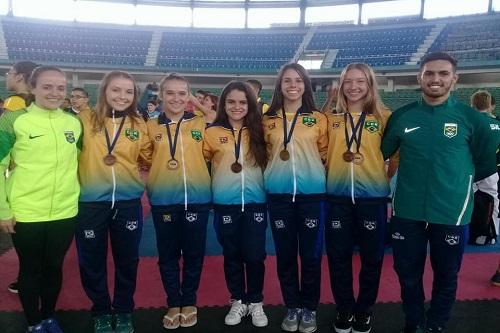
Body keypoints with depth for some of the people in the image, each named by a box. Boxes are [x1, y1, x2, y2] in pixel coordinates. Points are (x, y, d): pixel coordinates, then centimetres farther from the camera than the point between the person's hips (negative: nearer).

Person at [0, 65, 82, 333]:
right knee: (30, 270, 13)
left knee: (54, 268, 16)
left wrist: (80, 197, 12)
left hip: (65, 213, 3)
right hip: (25, 214, -3)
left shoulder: (74, 123, 4)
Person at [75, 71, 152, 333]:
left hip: (128, 201, 1)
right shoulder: (85, 120, -2)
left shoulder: (138, 124, 3)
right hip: (91, 201, -1)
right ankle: (101, 312, 32)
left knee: (127, 260, 12)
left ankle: (123, 312, 32)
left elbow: (148, 158, 10)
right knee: (92, 261, 11)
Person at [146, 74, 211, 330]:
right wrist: (151, 182, 0)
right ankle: (173, 304, 26)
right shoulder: (151, 127, 5)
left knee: (193, 253, 9)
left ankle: (189, 303, 26)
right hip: (163, 200, 1)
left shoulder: (201, 124, 4)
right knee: (167, 254, 10)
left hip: (196, 198, 0)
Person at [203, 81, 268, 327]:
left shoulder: (258, 132, 4)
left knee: (255, 256, 6)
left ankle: (256, 302, 25)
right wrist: (209, 187, -3)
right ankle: (238, 301, 29)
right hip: (225, 204, 0)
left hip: (255, 203, 0)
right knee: (232, 256, 12)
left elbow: (269, 162, 11)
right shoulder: (212, 133, 1)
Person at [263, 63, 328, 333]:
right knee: (285, 253, 9)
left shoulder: (318, 119, 2)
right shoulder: (268, 120, 5)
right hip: (279, 194, 2)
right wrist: (276, 173, 8)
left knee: (311, 253, 6)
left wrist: (311, 173, 3)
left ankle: (309, 309, 23)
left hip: (312, 192, -1)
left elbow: (325, 154, 9)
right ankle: (292, 307, 26)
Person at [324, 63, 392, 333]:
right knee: (338, 256, 8)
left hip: (372, 196, -1)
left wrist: (383, 176, 1)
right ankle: (344, 310, 27)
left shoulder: (383, 117, 0)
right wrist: (329, 175, 3)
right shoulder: (330, 117, 4)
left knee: (371, 257, 9)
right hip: (338, 196, 1)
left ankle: (364, 311, 29)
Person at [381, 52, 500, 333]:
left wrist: (459, 181, 8)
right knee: (408, 274, 14)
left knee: (446, 276, 15)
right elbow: (381, 154, 12)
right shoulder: (402, 116, 0)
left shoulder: (471, 118, -5)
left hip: (452, 213, -1)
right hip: (407, 212, 2)